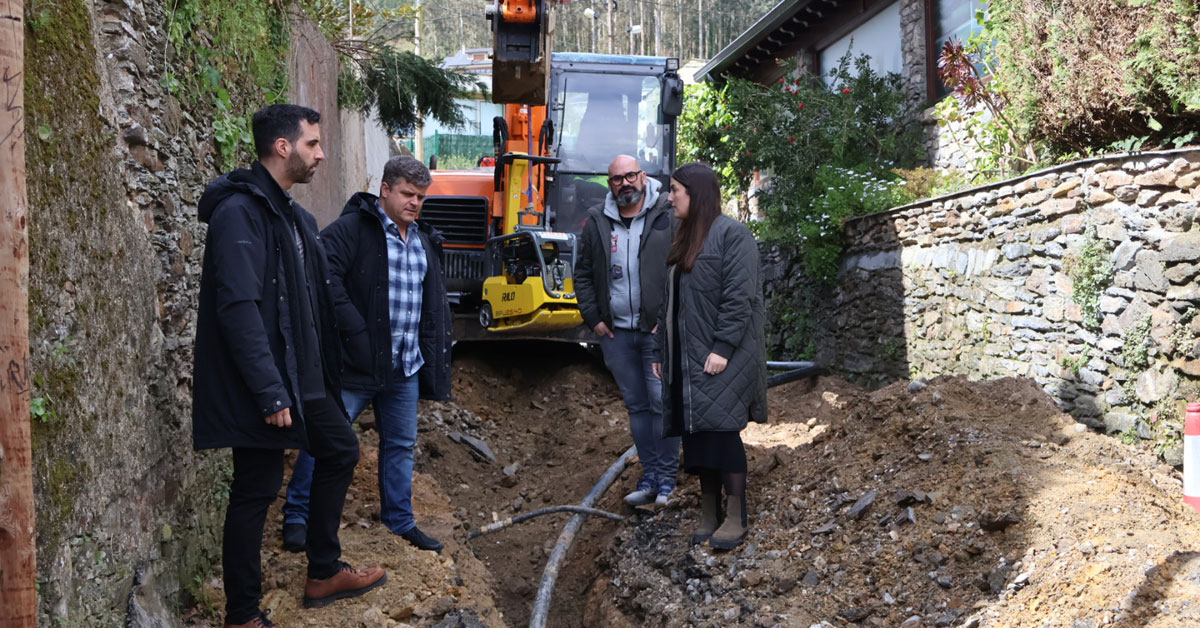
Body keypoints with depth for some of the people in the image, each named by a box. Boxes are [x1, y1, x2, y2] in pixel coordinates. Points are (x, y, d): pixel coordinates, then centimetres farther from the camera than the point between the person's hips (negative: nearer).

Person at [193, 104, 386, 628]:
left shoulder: (291, 214, 13)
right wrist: (270, 392, -27)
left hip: (300, 375, 10)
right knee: (256, 491, 0)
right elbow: (239, 308, -25)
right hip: (259, 386, -10)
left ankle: (324, 574, 30)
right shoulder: (240, 211, -17)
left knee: (340, 450, 18)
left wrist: (321, 372, 15)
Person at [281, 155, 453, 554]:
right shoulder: (352, 229, -8)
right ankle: (297, 517, 14)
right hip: (356, 366, -7)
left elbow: (436, 303, 23)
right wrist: (355, 331, -21)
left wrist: (436, 354, 15)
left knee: (401, 444, 15)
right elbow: (326, 278, -19)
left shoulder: (425, 241, 16)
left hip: (406, 367, 7)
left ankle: (400, 521, 28)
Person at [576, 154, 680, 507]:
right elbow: (583, 273, 15)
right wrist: (592, 317, 6)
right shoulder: (597, 222, 8)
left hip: (659, 330, -4)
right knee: (636, 405, 11)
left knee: (662, 402, -3)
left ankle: (666, 478, 9)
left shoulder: (668, 216, -4)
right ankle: (649, 476, 21)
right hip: (615, 332, 4)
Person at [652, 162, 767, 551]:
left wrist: (723, 348, -21)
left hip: (721, 357, -8)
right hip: (687, 357, 8)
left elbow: (738, 296, -15)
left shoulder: (730, 233, -7)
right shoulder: (685, 239, 19)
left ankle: (736, 518, 1)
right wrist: (663, 351, 16)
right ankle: (708, 515, 15)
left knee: (719, 429, -9)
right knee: (696, 433, 7)